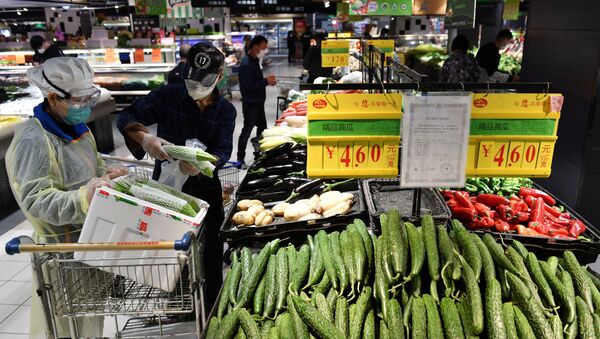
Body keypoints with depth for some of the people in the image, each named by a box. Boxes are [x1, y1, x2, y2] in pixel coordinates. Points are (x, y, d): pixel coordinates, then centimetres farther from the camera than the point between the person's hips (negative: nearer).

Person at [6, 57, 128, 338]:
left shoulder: (76, 127, 8)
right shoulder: (33, 140, -21)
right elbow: (35, 199, -25)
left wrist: (106, 174, -1)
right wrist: (82, 198, -40)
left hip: (90, 237, 8)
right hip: (61, 245, -8)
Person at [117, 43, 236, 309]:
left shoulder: (225, 110, -1)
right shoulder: (168, 96, -6)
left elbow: (223, 151, -12)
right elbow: (126, 118, -9)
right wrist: (145, 138, -31)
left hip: (205, 189, 1)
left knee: (211, 249, 11)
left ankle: (213, 305, 33)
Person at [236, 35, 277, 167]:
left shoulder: (255, 61, 10)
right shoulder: (246, 64, -21)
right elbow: (249, 86, -27)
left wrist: (267, 80, -1)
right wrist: (266, 82, -19)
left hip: (258, 102, 10)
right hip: (251, 104, -10)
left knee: (262, 129, 17)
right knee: (247, 131, -1)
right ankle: (240, 159, 10)